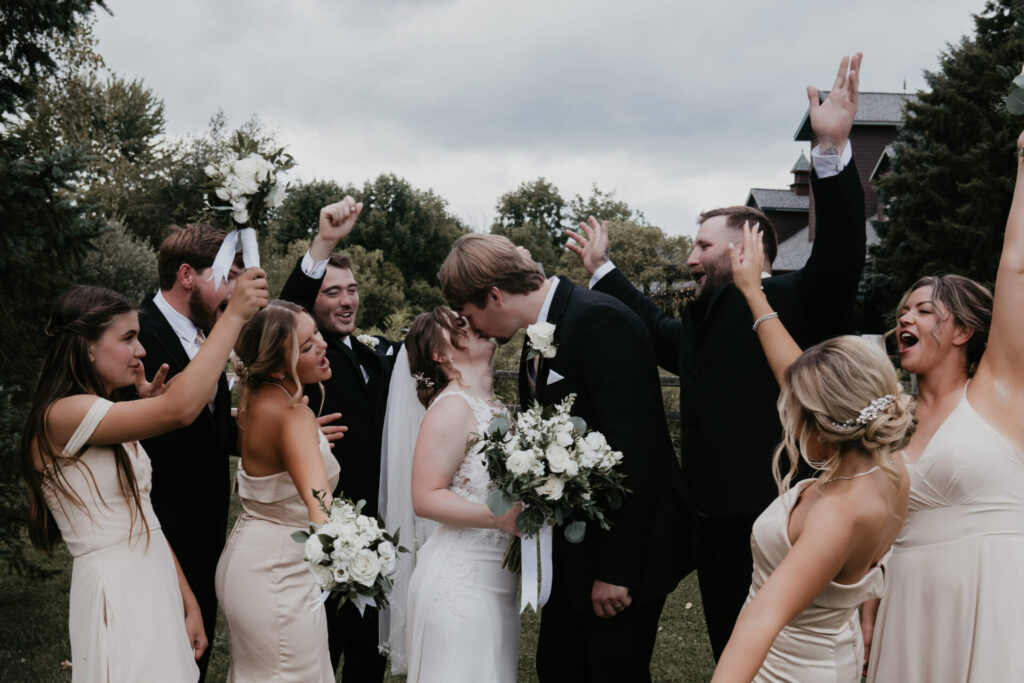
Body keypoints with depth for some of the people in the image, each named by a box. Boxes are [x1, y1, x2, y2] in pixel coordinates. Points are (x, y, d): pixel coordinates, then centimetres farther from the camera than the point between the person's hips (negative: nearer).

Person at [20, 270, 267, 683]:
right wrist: (234, 315, -24)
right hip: (117, 598, -8)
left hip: (158, 587, 8)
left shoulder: (111, 424, 12)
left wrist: (189, 603, 9)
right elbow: (180, 408, -30)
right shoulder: (61, 415, -17)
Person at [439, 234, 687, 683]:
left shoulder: (600, 321, -21)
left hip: (624, 550, -9)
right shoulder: (540, 335, 8)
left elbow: (632, 448, -24)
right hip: (572, 549, 9)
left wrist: (615, 569, -22)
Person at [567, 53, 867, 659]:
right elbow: (659, 327, 34)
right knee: (731, 656, 17)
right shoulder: (703, 320, 16)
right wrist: (603, 268, 40)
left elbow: (840, 257, -25)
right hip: (715, 527, 8)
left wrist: (834, 149, -33)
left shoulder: (796, 303, -8)